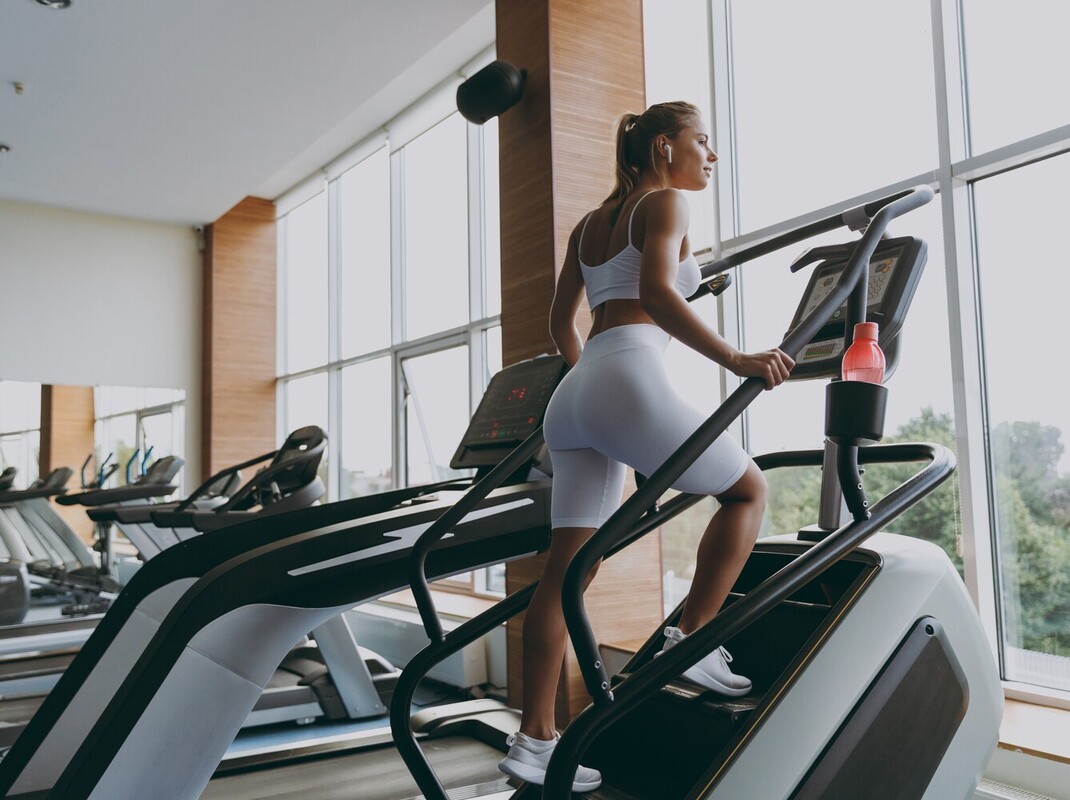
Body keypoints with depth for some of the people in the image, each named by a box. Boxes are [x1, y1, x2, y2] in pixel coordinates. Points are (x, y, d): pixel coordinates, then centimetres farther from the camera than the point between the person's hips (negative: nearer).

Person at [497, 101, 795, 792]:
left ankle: (534, 738, 8)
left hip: (576, 393, 8)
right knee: (749, 489, 12)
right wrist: (737, 359, -16)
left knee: (569, 567, 6)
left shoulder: (590, 224, 27)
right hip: (631, 380, -8)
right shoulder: (665, 203, 4)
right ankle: (690, 640, 4)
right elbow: (655, 294, -14)